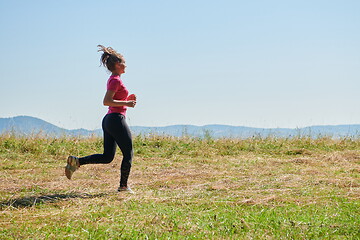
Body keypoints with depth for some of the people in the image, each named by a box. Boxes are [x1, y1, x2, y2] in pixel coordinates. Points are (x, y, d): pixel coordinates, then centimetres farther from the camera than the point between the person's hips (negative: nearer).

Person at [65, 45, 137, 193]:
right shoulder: (116, 80, -12)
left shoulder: (112, 80, 17)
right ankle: (123, 186, 7)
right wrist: (126, 103, -18)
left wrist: (128, 99, 14)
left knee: (107, 157, 8)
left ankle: (77, 161, -2)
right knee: (128, 154, 2)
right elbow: (106, 101, -21)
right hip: (117, 119, -10)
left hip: (108, 120, 10)